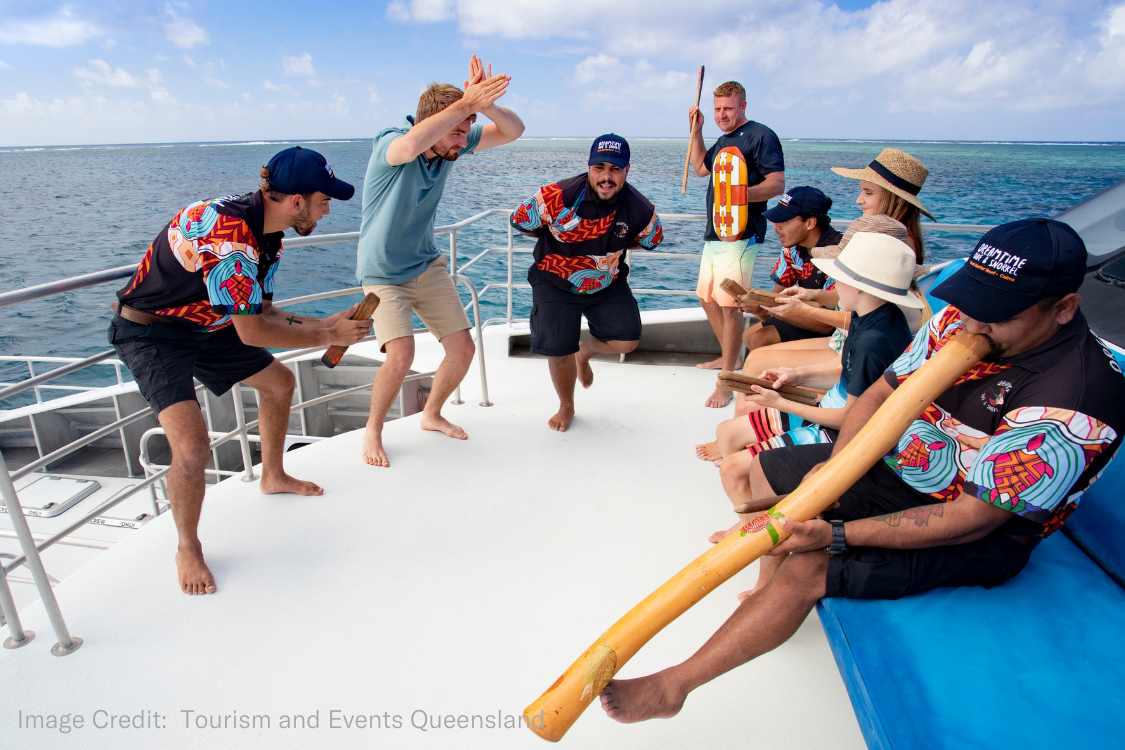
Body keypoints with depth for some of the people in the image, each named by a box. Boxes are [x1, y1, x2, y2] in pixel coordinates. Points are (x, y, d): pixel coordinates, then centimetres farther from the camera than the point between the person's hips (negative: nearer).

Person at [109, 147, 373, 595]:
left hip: (203, 326, 10)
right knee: (192, 448, -22)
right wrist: (328, 337, -20)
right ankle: (188, 550, 6)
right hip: (149, 333, -9)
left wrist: (326, 323, -3)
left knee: (279, 382, 18)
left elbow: (262, 312, 6)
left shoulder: (266, 233, -1)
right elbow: (252, 332, -29)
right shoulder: (226, 233, -33)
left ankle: (273, 477, 41)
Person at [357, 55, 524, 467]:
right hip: (383, 273, -6)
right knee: (401, 355, -23)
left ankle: (431, 414, 29)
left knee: (463, 349, 2)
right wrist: (466, 103, -44)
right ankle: (373, 431, 5)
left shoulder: (452, 143, -6)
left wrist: (486, 104, -28)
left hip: (428, 264, 6)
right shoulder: (389, 144, -24)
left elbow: (512, 131, -7)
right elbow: (411, 143, -50)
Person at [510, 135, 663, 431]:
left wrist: (611, 247, -1)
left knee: (627, 340, -6)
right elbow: (520, 221, -9)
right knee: (559, 351, -2)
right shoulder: (557, 197, -26)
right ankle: (566, 407, 28)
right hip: (555, 283, -3)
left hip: (608, 284, 3)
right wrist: (559, 240, -1)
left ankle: (586, 350, 31)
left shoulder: (640, 209, -16)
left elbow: (650, 239, 7)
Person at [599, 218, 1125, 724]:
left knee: (806, 568, -24)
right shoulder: (959, 321, -10)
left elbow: (973, 519, -29)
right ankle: (768, 589, 23)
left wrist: (835, 535, -33)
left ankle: (671, 687, -10)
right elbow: (881, 394, -2)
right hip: (893, 464, 8)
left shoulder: (1080, 400, -29)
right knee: (756, 470, 6)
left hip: (978, 539, -7)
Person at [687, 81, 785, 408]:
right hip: (714, 233, 10)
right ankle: (728, 357, 34)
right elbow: (700, 167, 35)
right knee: (707, 298, 16)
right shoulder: (723, 141, 20)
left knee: (730, 305, -12)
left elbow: (777, 184, -15)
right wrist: (696, 130, 24)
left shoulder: (761, 136, -7)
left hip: (739, 234, -10)